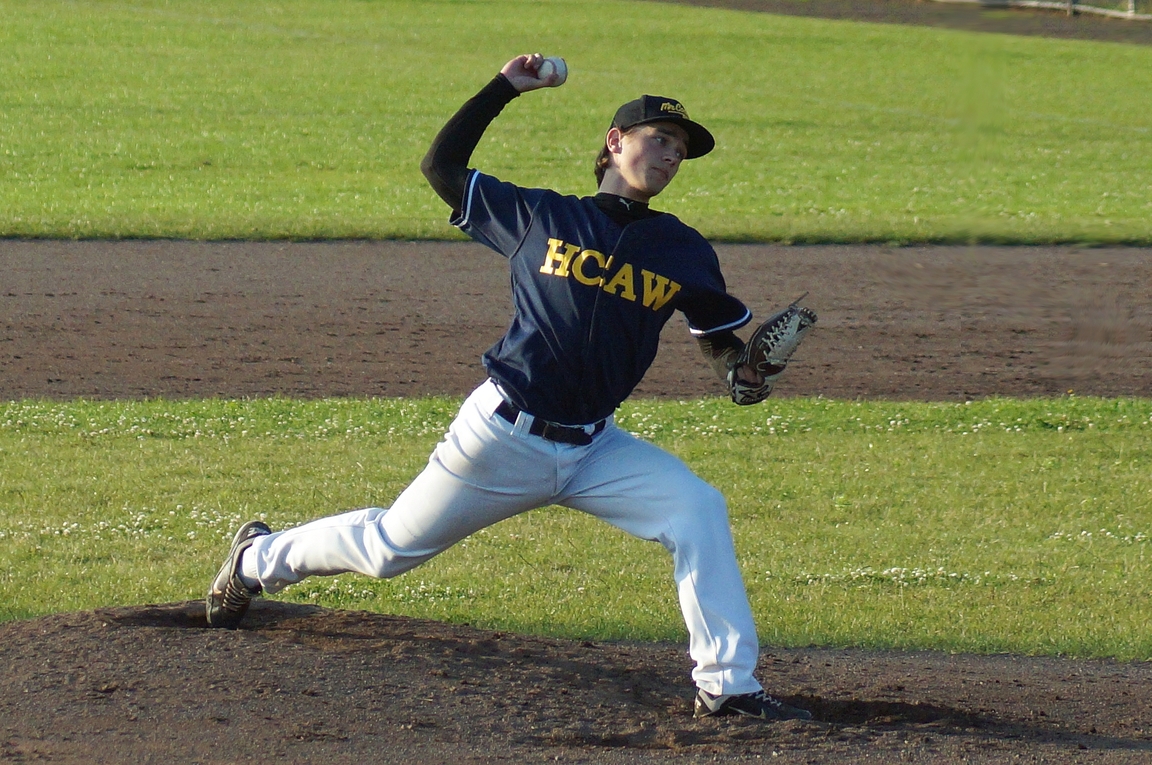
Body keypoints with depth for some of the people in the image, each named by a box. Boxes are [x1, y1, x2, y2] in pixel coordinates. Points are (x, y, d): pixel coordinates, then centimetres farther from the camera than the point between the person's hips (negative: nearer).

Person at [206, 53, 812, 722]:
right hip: (504, 435, -2)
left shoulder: (685, 252, 4)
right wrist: (503, 89, 1)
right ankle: (260, 558, 37)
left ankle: (728, 684, -15)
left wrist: (744, 367, -12)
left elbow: (721, 333, 12)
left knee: (699, 509, -19)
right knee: (389, 548, 9)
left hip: (594, 450, 2)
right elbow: (441, 167, 6)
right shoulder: (538, 216, -1)